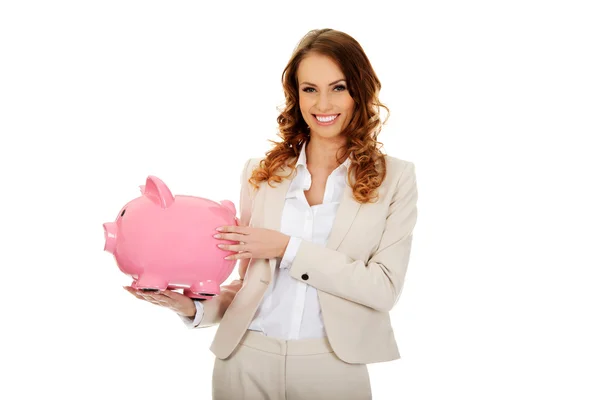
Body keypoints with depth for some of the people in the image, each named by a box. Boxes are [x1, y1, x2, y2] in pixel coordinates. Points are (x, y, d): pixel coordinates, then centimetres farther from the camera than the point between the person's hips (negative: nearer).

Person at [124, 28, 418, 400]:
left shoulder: (394, 177, -2)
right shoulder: (260, 173, 5)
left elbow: (385, 288, -10)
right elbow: (247, 282, 9)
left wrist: (288, 248, -14)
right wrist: (194, 306, -9)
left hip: (333, 367, -2)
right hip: (246, 359, 2)